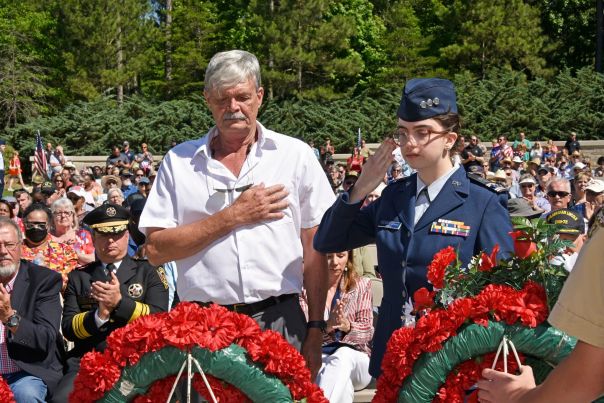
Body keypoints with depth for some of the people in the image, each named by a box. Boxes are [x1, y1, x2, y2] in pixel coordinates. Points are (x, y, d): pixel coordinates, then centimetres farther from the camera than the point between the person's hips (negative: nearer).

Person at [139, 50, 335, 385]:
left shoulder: (296, 155, 6)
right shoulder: (179, 161, 7)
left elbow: (315, 251, 4)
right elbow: (155, 250, -2)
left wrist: (315, 331, -1)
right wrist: (232, 217, -8)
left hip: (279, 320, 0)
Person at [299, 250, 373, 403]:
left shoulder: (362, 285, 11)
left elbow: (367, 331, 1)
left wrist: (348, 326, -24)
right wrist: (326, 326, -28)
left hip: (354, 357, 1)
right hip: (317, 359, -1)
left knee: (343, 354, -39)